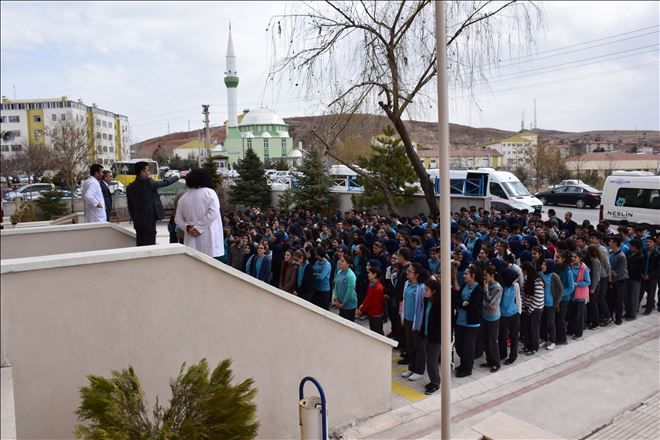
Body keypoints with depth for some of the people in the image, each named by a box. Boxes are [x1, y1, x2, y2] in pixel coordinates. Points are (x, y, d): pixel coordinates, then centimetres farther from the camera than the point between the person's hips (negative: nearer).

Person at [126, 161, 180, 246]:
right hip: (149, 221, -7)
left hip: (138, 222, 7)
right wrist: (177, 176, 18)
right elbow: (165, 183, 2)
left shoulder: (130, 187, 9)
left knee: (140, 246, 12)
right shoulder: (148, 182, -10)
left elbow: (130, 207, 13)